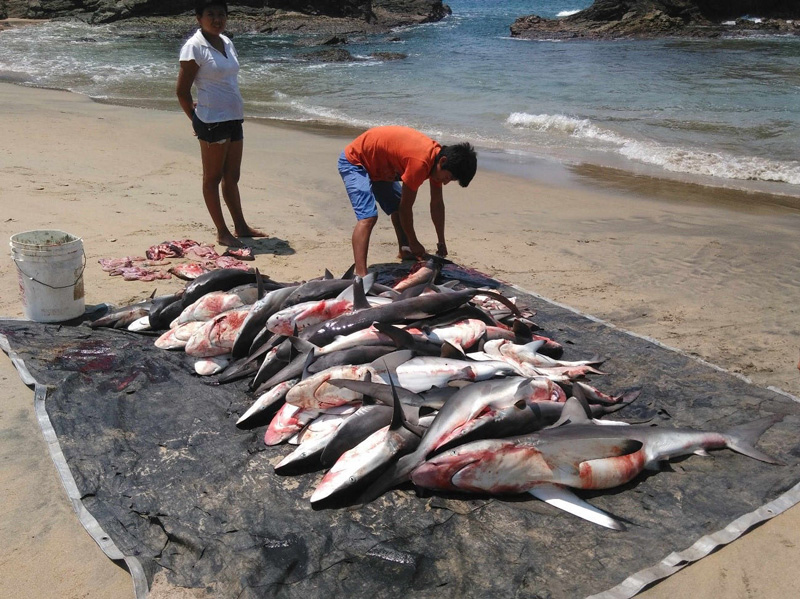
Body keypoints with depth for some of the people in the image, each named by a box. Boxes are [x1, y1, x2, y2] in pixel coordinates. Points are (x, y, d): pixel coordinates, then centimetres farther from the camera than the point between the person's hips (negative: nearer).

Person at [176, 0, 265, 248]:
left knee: (231, 177, 16)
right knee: (213, 178, 3)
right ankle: (222, 233, 10)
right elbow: (182, 91, -9)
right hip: (212, 121, -7)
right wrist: (197, 121, 2)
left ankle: (240, 227, 26)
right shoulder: (194, 47, -10)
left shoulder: (227, 42, 12)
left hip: (234, 118, 7)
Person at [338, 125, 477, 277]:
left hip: (379, 166, 10)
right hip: (354, 161, -10)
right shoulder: (420, 162, -35)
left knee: (398, 210, 15)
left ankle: (405, 253, 33)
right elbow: (406, 207, -26)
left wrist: (441, 242, 9)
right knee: (368, 217, -25)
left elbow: (437, 204, 4)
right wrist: (414, 243, -13)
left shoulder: (438, 156, -7)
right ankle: (360, 276, -33)